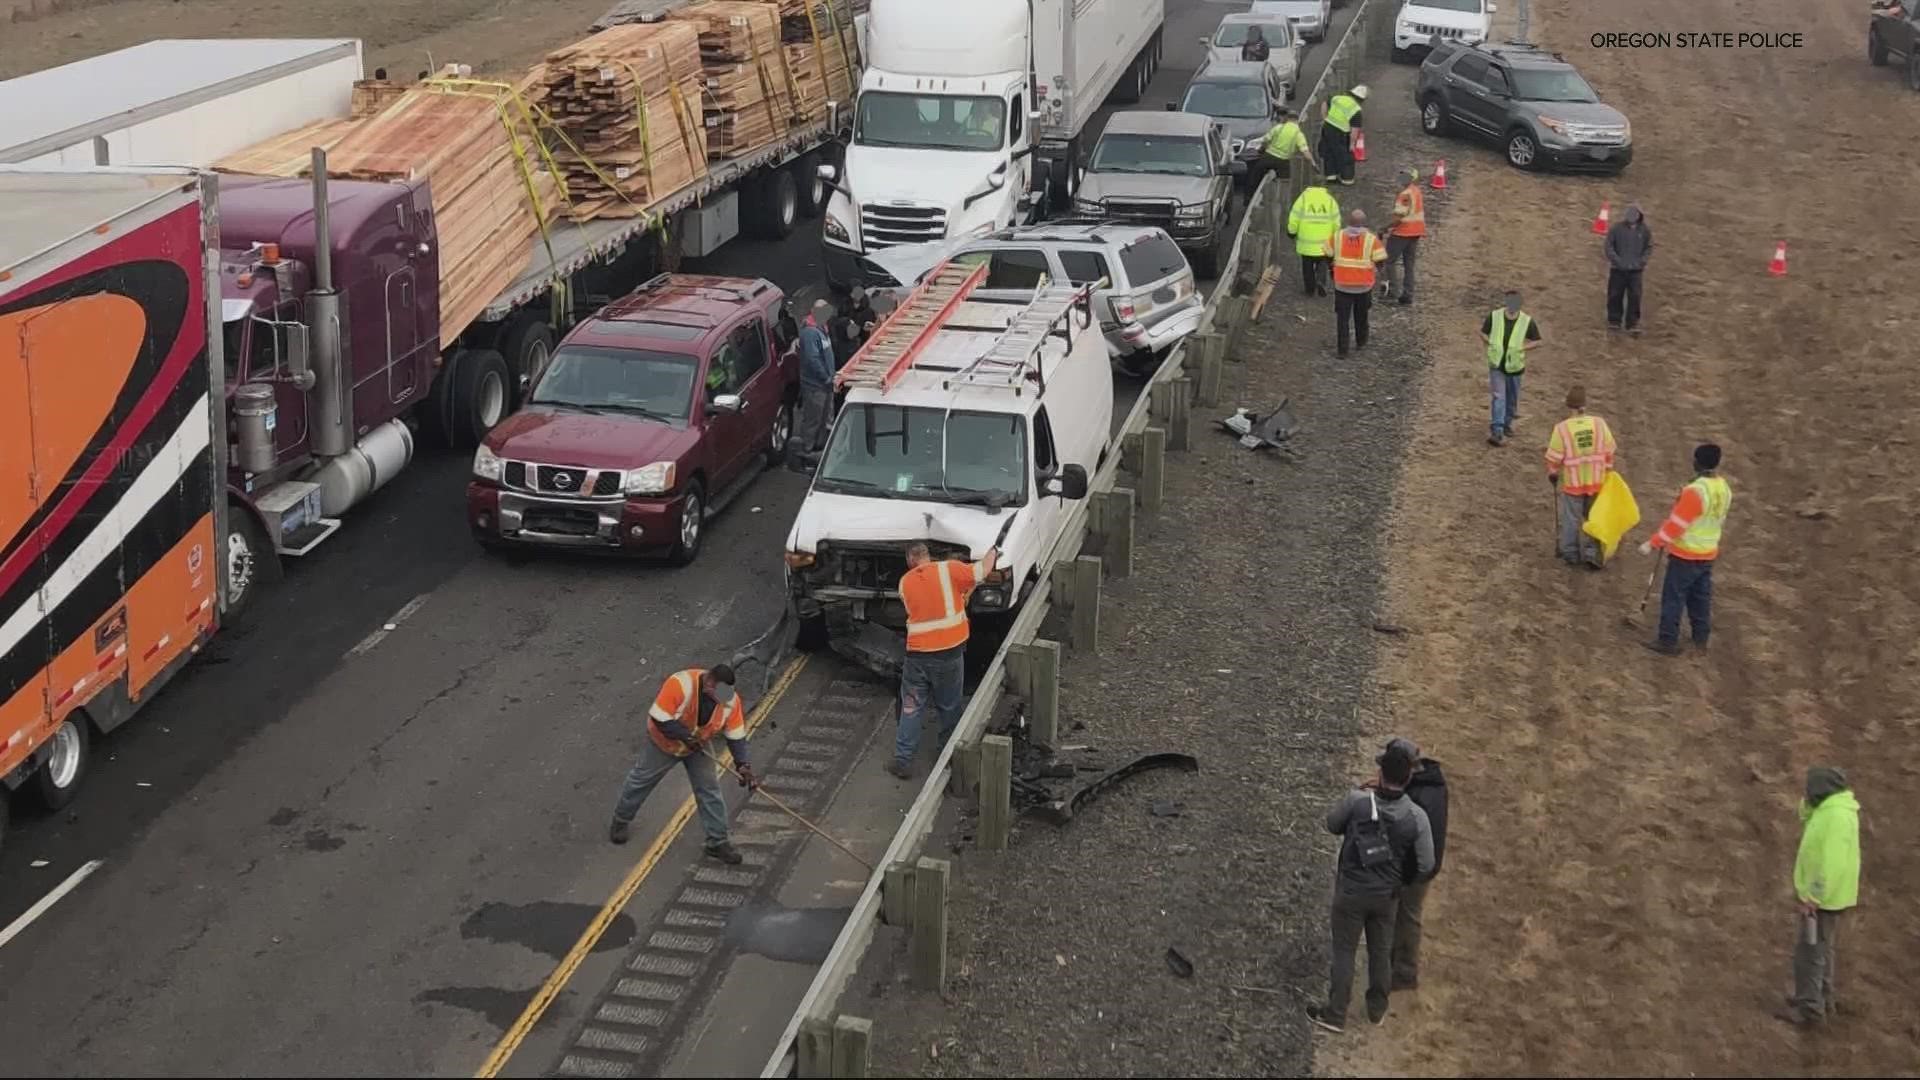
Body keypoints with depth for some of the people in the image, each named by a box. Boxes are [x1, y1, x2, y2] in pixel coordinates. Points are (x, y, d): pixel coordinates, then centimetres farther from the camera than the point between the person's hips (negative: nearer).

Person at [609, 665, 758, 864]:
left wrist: (743, 765, -28)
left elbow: (736, 735, -17)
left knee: (709, 790, 1)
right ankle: (621, 822, 40)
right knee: (641, 781, 16)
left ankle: (718, 842, 13)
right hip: (663, 742, -3)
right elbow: (659, 718, -33)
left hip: (698, 747, 3)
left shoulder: (730, 700, -25)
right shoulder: (680, 684, -39)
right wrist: (686, 736, -37)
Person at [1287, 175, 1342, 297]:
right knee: (1322, 264, 15)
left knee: (1308, 266, 15)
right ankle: (1321, 282, -9)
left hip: (1306, 242, -1)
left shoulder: (1303, 198, -7)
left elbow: (1294, 219, -6)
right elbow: (1336, 222, 1)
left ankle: (1310, 289, 21)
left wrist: (1291, 232, 10)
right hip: (1324, 242, 1)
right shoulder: (1330, 199, -2)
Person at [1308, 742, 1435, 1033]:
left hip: (1351, 891, -2)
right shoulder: (1417, 817, -17)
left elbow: (1332, 825, -2)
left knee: (1344, 951, 12)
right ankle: (1377, 1009, 37)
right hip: (1386, 894, 2)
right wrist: (1401, 880, 11)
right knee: (1381, 951, 21)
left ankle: (1335, 1014, 20)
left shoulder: (1356, 801, -23)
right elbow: (1426, 866, -9)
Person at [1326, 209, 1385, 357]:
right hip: (1364, 285, 0)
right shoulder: (1371, 239, -9)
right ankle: (1361, 342, 35)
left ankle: (1342, 349, 1)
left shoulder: (1337, 237, -5)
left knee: (1342, 317, 4)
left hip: (1342, 284, 0)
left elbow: (1327, 255, 3)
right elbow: (1380, 261, -10)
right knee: (1361, 316, 21)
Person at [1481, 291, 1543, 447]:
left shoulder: (1527, 321, -11)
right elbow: (1483, 332, 7)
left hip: (1514, 366, 1)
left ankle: (1507, 424, 40)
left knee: (1511, 398, 16)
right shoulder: (1494, 316, -10)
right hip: (1496, 365, -1)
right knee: (1498, 397, -12)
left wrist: (1521, 348, -16)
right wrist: (1491, 343, -10)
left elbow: (1537, 341, -2)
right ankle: (1498, 433, -15)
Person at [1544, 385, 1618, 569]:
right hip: (1596, 481, 2)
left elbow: (1554, 457, -12)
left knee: (1571, 519, 13)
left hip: (1572, 483, -2)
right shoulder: (1599, 424, -10)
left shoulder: (1562, 428, -18)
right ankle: (1591, 553, 17)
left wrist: (1552, 474, 8)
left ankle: (1571, 554, 22)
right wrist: (1607, 472, 15)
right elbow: (1609, 451, -1)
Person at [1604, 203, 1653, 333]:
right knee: (1615, 295, 6)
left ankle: (1632, 323, 1)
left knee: (1635, 296, -5)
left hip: (1635, 269, 1)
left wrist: (1642, 261, -4)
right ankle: (1614, 321, 21)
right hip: (1618, 269, -1)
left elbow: (1649, 247, 9)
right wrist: (1616, 259, -11)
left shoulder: (1644, 230, 0)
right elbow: (1609, 245, -2)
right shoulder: (1617, 228, -6)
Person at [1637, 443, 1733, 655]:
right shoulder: (1724, 489, 2)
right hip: (1708, 552, 8)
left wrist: (1653, 543, -19)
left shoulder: (1695, 491, -25)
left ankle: (1668, 641, 3)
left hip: (1686, 554, -8)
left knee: (1673, 597, 1)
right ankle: (1701, 638, 26)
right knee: (1701, 597, 18)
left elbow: (1676, 523, -24)